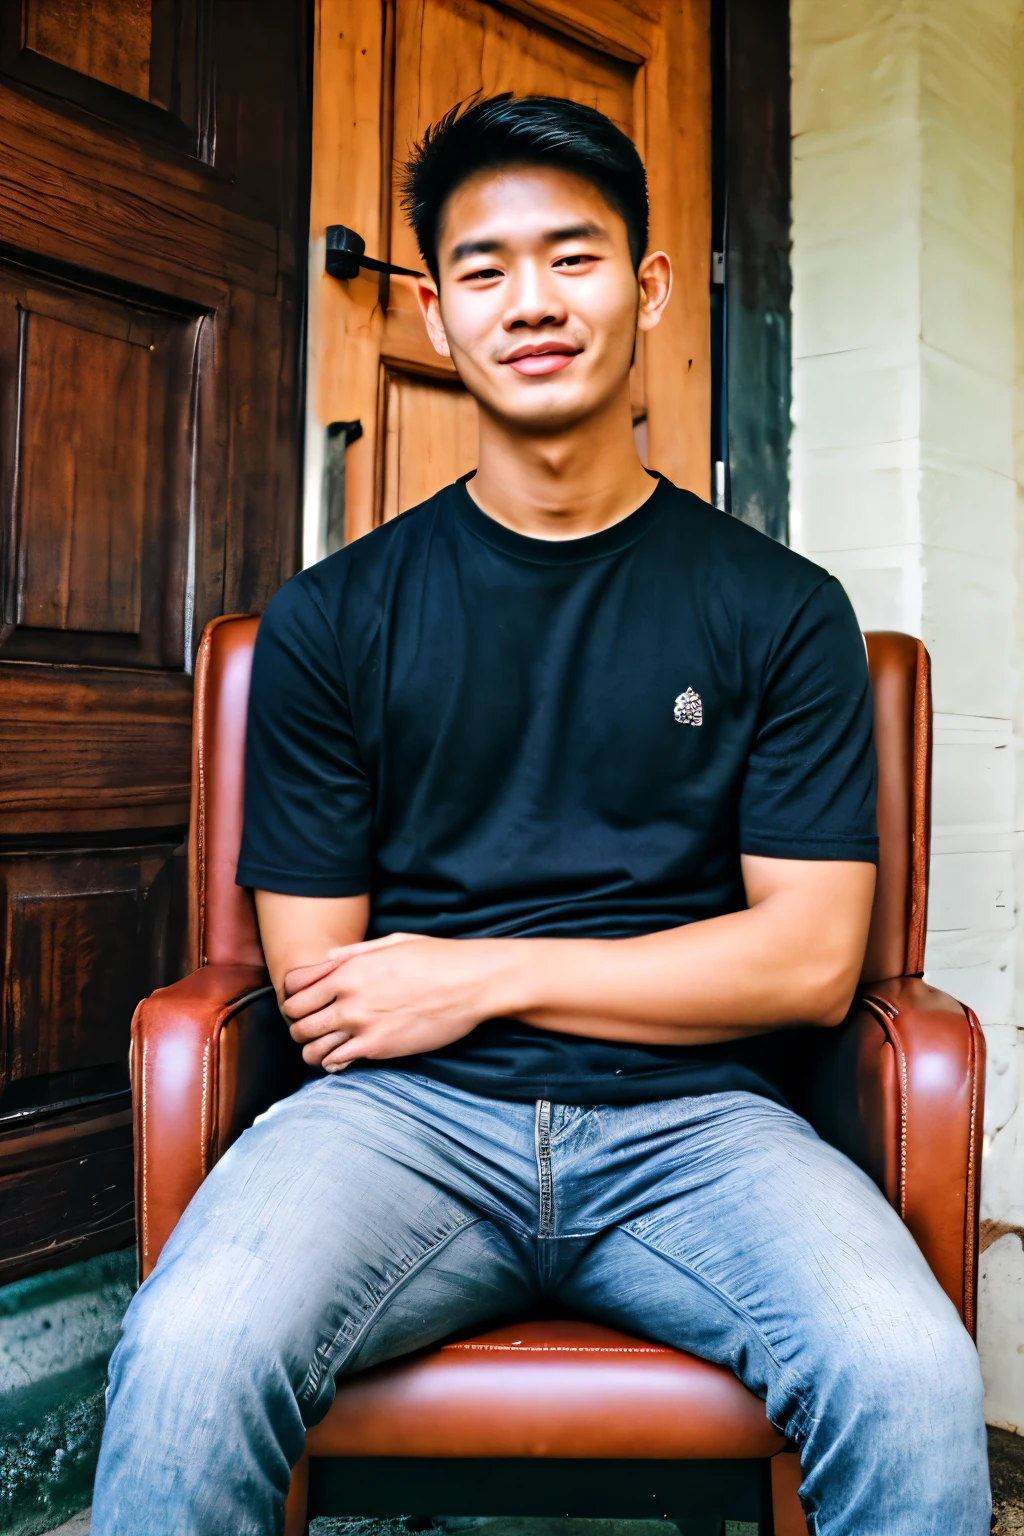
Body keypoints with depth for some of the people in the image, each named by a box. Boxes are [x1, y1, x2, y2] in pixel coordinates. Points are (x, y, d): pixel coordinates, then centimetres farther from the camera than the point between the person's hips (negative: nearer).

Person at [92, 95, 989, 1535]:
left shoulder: (783, 609, 6)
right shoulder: (330, 620, 5)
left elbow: (811, 961, 1)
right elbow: (318, 986, 3)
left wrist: (488, 974, -6)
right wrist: (677, 981, -1)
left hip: (694, 1119, 1)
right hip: (408, 1108, 0)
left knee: (913, 1383, -26)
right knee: (191, 1356, -29)